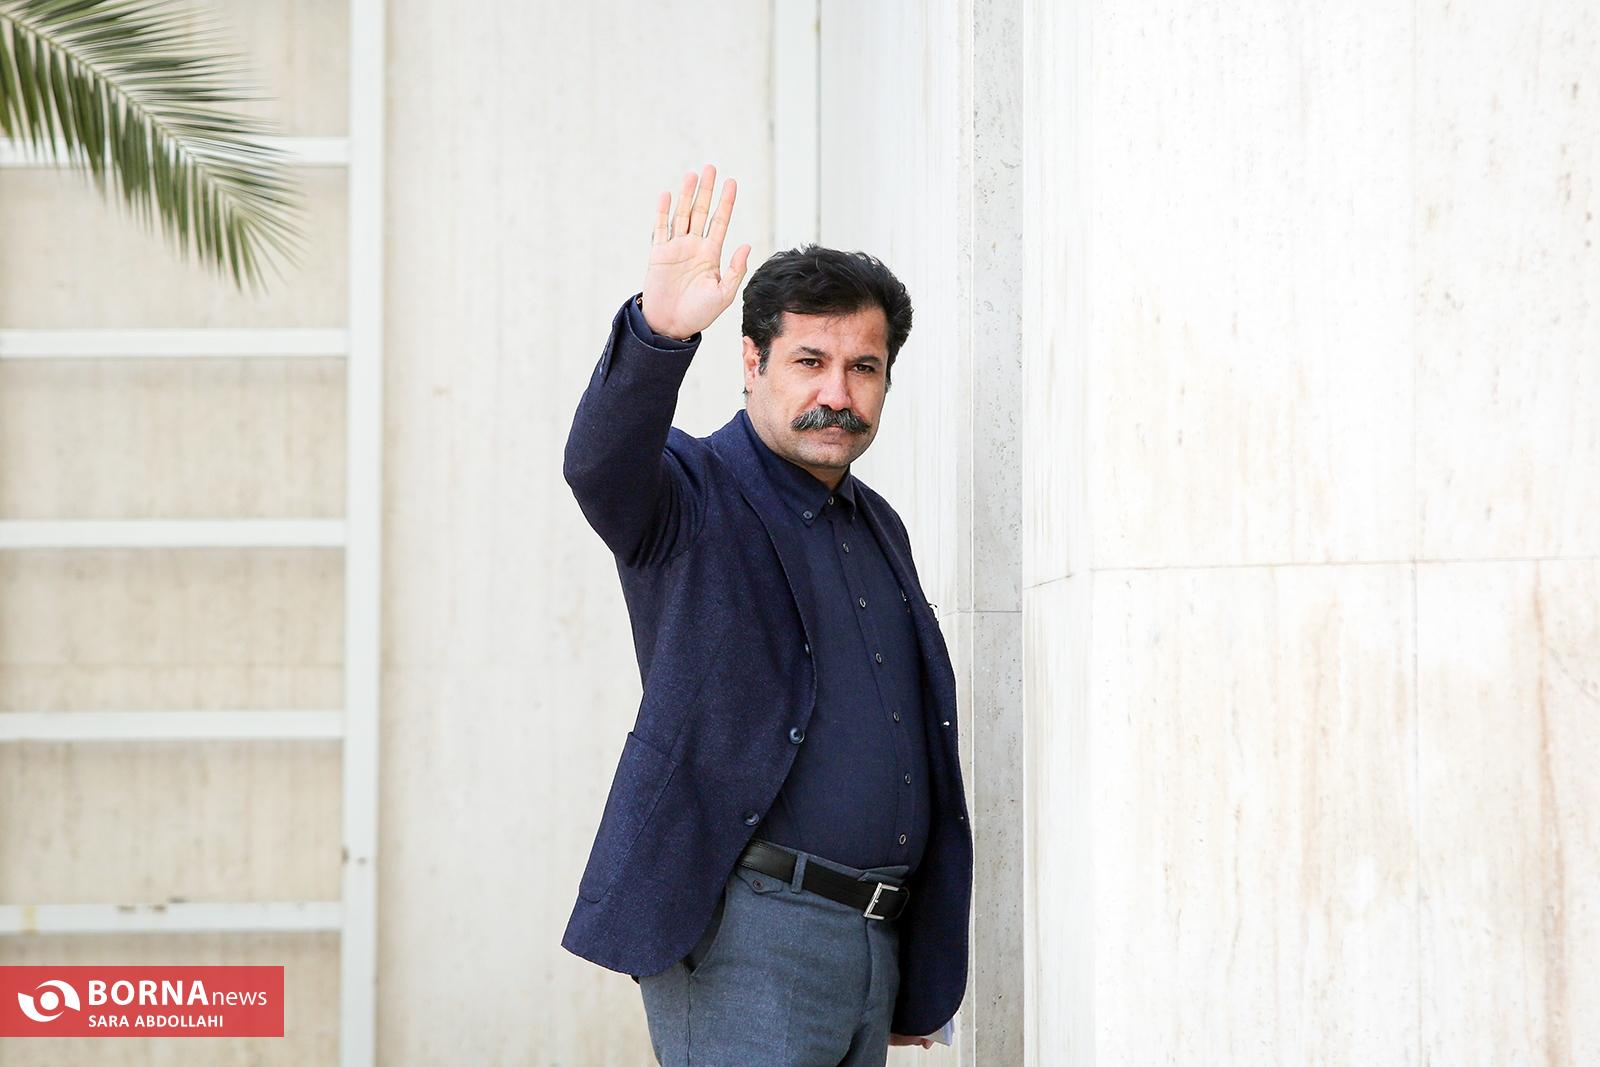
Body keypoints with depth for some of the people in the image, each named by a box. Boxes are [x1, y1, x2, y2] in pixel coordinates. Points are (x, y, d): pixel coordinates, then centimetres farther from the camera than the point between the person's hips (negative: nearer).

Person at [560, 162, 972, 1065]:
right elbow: (601, 465, -26)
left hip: (872, 942, 7)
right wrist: (660, 330, -46)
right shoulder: (695, 496, -2)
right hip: (744, 934, -7)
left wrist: (919, 979, 22)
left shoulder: (879, 530, 19)